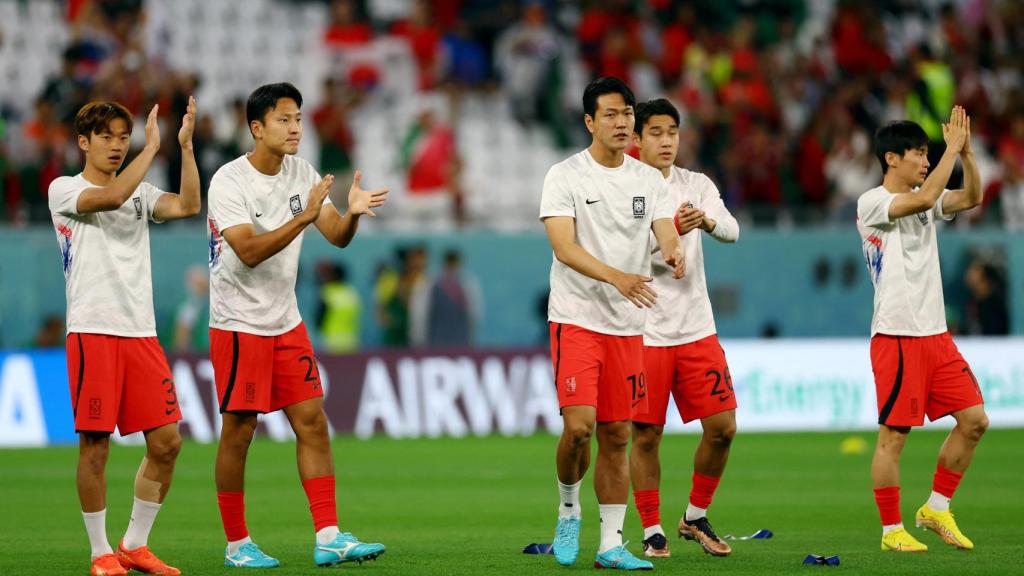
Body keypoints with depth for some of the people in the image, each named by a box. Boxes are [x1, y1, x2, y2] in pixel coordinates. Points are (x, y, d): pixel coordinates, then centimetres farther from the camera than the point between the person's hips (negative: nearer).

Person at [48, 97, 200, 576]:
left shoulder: (141, 192, 16)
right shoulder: (64, 190, 0)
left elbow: (187, 207, -2)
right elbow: (112, 196, -19)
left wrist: (186, 146, -8)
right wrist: (152, 147, -16)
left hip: (140, 333, 5)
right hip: (92, 331, -5)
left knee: (166, 442, 1)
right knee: (94, 444, -3)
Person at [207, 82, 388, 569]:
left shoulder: (302, 175, 4)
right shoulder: (229, 182, -15)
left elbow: (337, 237, 1)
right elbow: (249, 251, -24)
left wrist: (353, 212, -21)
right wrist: (303, 217, -33)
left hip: (286, 322, 6)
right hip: (239, 323, -6)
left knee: (313, 423, 0)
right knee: (239, 431, -1)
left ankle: (328, 537, -1)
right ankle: (236, 543, 10)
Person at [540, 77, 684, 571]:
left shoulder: (649, 179, 8)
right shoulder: (564, 177, -6)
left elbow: (666, 232, -1)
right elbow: (564, 248, -17)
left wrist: (673, 254, -27)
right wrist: (616, 277, -32)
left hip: (628, 326, 4)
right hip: (576, 320, -4)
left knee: (617, 435, 5)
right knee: (578, 425, -16)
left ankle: (611, 545, 11)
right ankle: (568, 511, 10)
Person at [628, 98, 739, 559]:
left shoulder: (697, 186, 7)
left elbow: (732, 230, -8)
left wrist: (708, 221, -31)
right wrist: (672, 231, -30)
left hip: (697, 329, 4)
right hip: (645, 332, -4)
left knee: (722, 426, 0)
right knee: (645, 435, 0)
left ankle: (696, 518, 18)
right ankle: (652, 532, 12)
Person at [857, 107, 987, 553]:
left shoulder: (924, 201, 14)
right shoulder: (872, 203, -8)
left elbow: (972, 197, 3)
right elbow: (924, 198, -23)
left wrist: (966, 151, -9)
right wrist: (953, 148, -17)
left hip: (936, 333, 8)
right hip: (896, 336, -8)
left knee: (974, 420, 4)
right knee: (893, 434, -5)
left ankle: (936, 508, 17)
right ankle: (891, 530, 4)